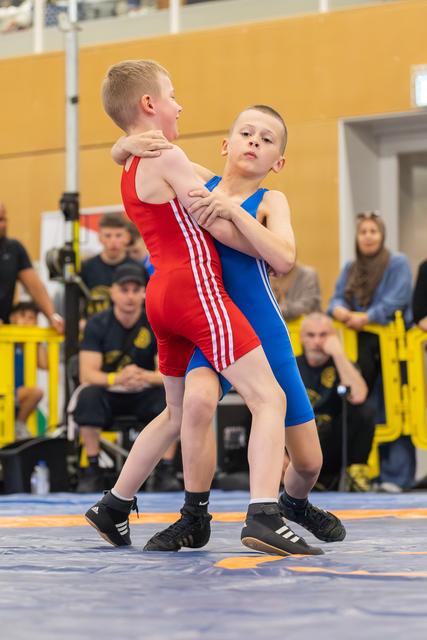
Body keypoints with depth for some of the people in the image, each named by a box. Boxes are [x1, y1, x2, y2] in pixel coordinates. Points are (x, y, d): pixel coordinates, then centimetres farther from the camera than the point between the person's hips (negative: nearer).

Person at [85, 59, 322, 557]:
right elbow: (220, 226, -9)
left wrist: (248, 170, 29)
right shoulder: (167, 158, -8)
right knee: (268, 398, -13)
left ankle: (113, 508, 30)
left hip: (162, 296, 10)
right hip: (196, 288, -10)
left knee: (178, 413, 24)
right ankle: (264, 516, -26)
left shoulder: (132, 171, 20)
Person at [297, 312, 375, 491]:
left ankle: (357, 473, -8)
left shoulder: (341, 365, 1)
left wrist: (338, 353, -20)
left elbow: (358, 397, -23)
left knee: (364, 411, -26)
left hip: (332, 448, -1)